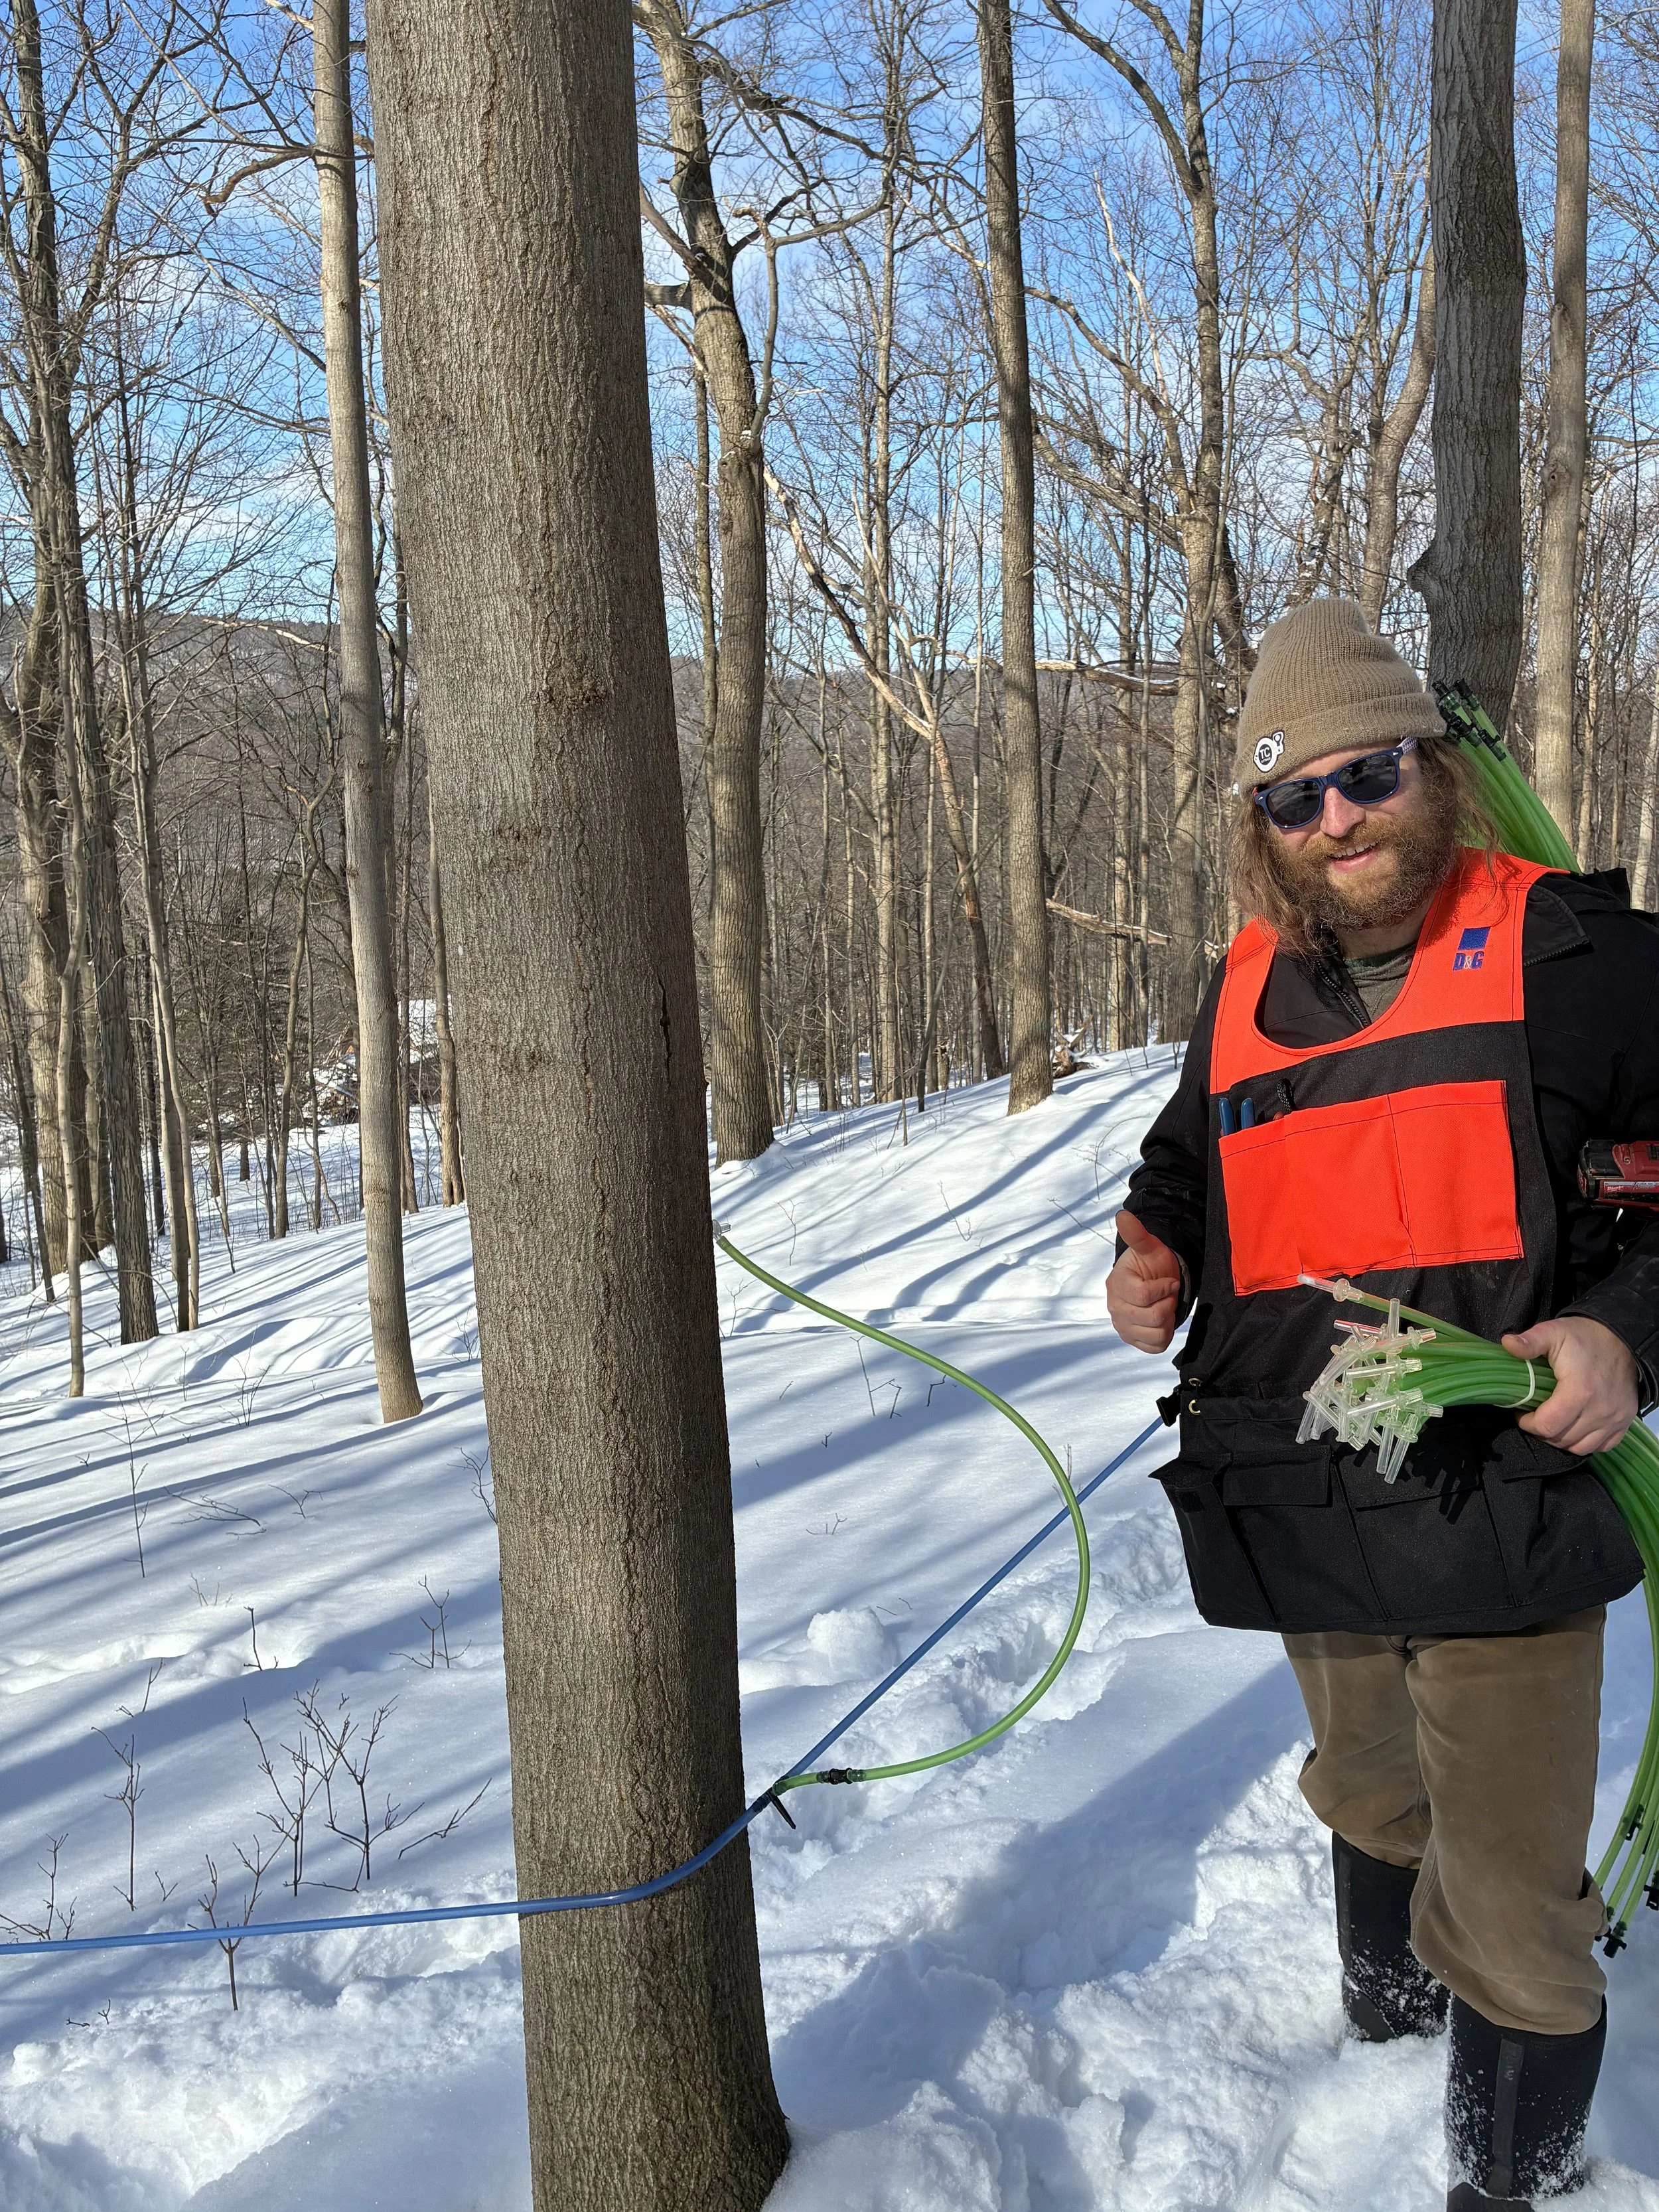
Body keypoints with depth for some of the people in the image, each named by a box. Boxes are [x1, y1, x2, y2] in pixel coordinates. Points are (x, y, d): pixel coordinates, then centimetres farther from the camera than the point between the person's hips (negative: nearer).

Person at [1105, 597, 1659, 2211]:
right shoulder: (1248, 990, 8)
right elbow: (1186, 1161, 24)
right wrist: (1154, 1261, 3)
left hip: (1501, 1515, -5)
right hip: (1308, 1518, 6)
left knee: (1510, 1900, 0)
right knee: (1370, 1793, 28)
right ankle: (1385, 2003, 56)